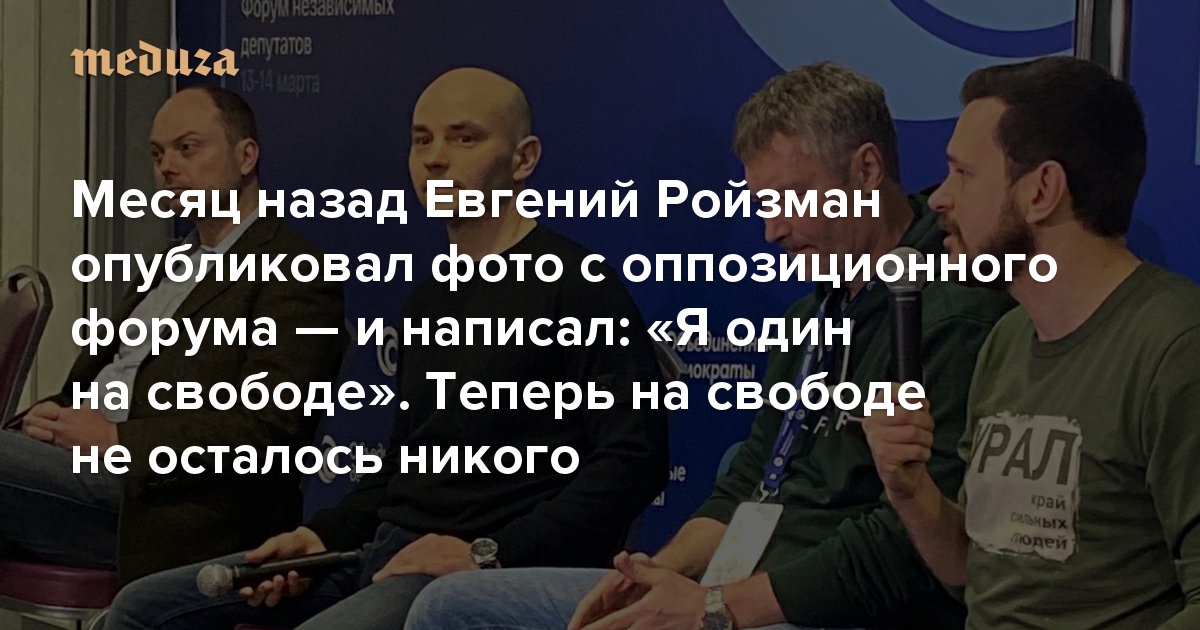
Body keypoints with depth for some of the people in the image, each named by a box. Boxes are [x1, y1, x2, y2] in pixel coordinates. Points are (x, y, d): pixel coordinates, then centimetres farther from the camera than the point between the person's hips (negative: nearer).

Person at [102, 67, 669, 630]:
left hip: (482, 573, -9)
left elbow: (632, 461, -16)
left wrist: (489, 554, -20)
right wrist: (322, 536, 9)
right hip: (380, 551, 9)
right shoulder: (428, 299, 21)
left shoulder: (577, 286, -7)